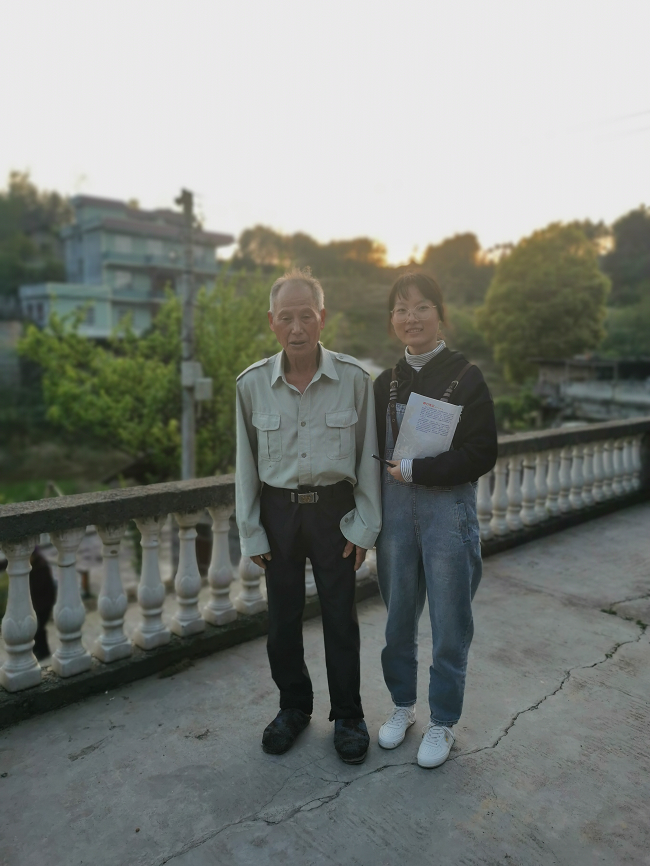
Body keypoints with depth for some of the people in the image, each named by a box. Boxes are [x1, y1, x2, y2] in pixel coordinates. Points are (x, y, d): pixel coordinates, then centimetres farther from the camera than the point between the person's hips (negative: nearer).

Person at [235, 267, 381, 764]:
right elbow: (246, 463, 2)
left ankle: (348, 716, 30)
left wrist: (365, 526, -2)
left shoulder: (353, 379, -9)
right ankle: (294, 707, 36)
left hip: (334, 508, -1)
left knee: (340, 617, 9)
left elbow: (367, 457, -2)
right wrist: (251, 532, 3)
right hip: (278, 510, 2)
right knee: (283, 616, 13)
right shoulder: (252, 383, -5)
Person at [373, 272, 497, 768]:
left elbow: (482, 455, -11)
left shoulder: (466, 377, -6)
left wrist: (416, 469, -17)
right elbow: (376, 453, 10)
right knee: (399, 618, 15)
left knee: (449, 624, 7)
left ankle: (443, 722, 29)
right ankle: (403, 705, 37)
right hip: (395, 506, 4)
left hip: (449, 508, -4)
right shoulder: (386, 384, 7)